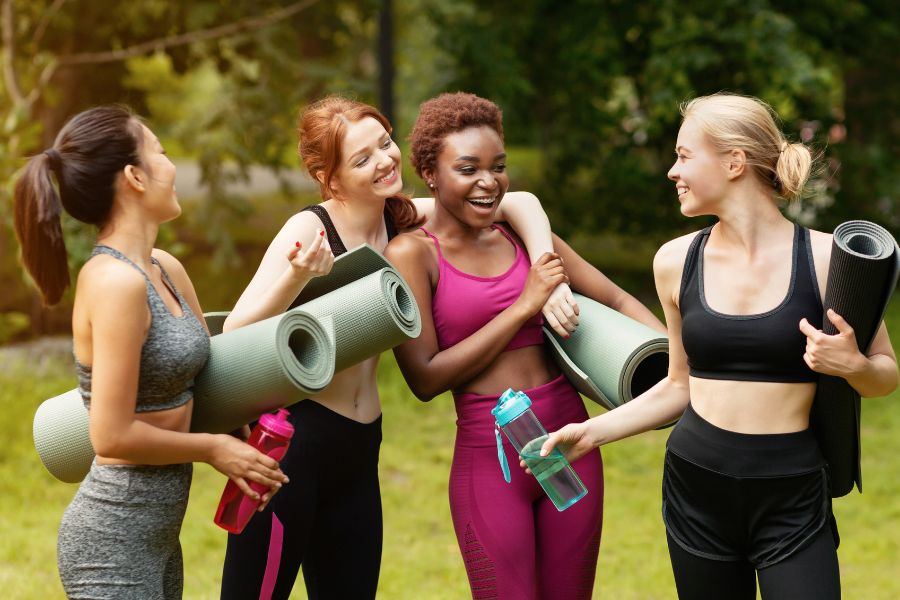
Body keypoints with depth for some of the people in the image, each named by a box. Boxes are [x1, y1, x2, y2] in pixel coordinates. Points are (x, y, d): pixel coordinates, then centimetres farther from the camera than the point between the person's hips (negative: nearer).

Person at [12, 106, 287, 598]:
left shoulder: (165, 270, 7)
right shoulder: (114, 281, -20)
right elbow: (113, 436, -21)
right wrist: (212, 449, -9)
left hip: (157, 531, 9)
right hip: (114, 538, -9)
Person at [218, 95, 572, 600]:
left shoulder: (401, 221, 3)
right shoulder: (310, 229, -13)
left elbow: (521, 204, 6)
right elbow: (235, 336, -20)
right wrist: (298, 276, -35)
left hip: (358, 448, 7)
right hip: (289, 441, -7)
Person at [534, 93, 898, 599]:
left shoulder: (825, 258, -7)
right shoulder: (677, 262, 4)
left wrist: (853, 366, -18)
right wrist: (593, 432, 7)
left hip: (794, 502, -3)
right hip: (697, 488, 3)